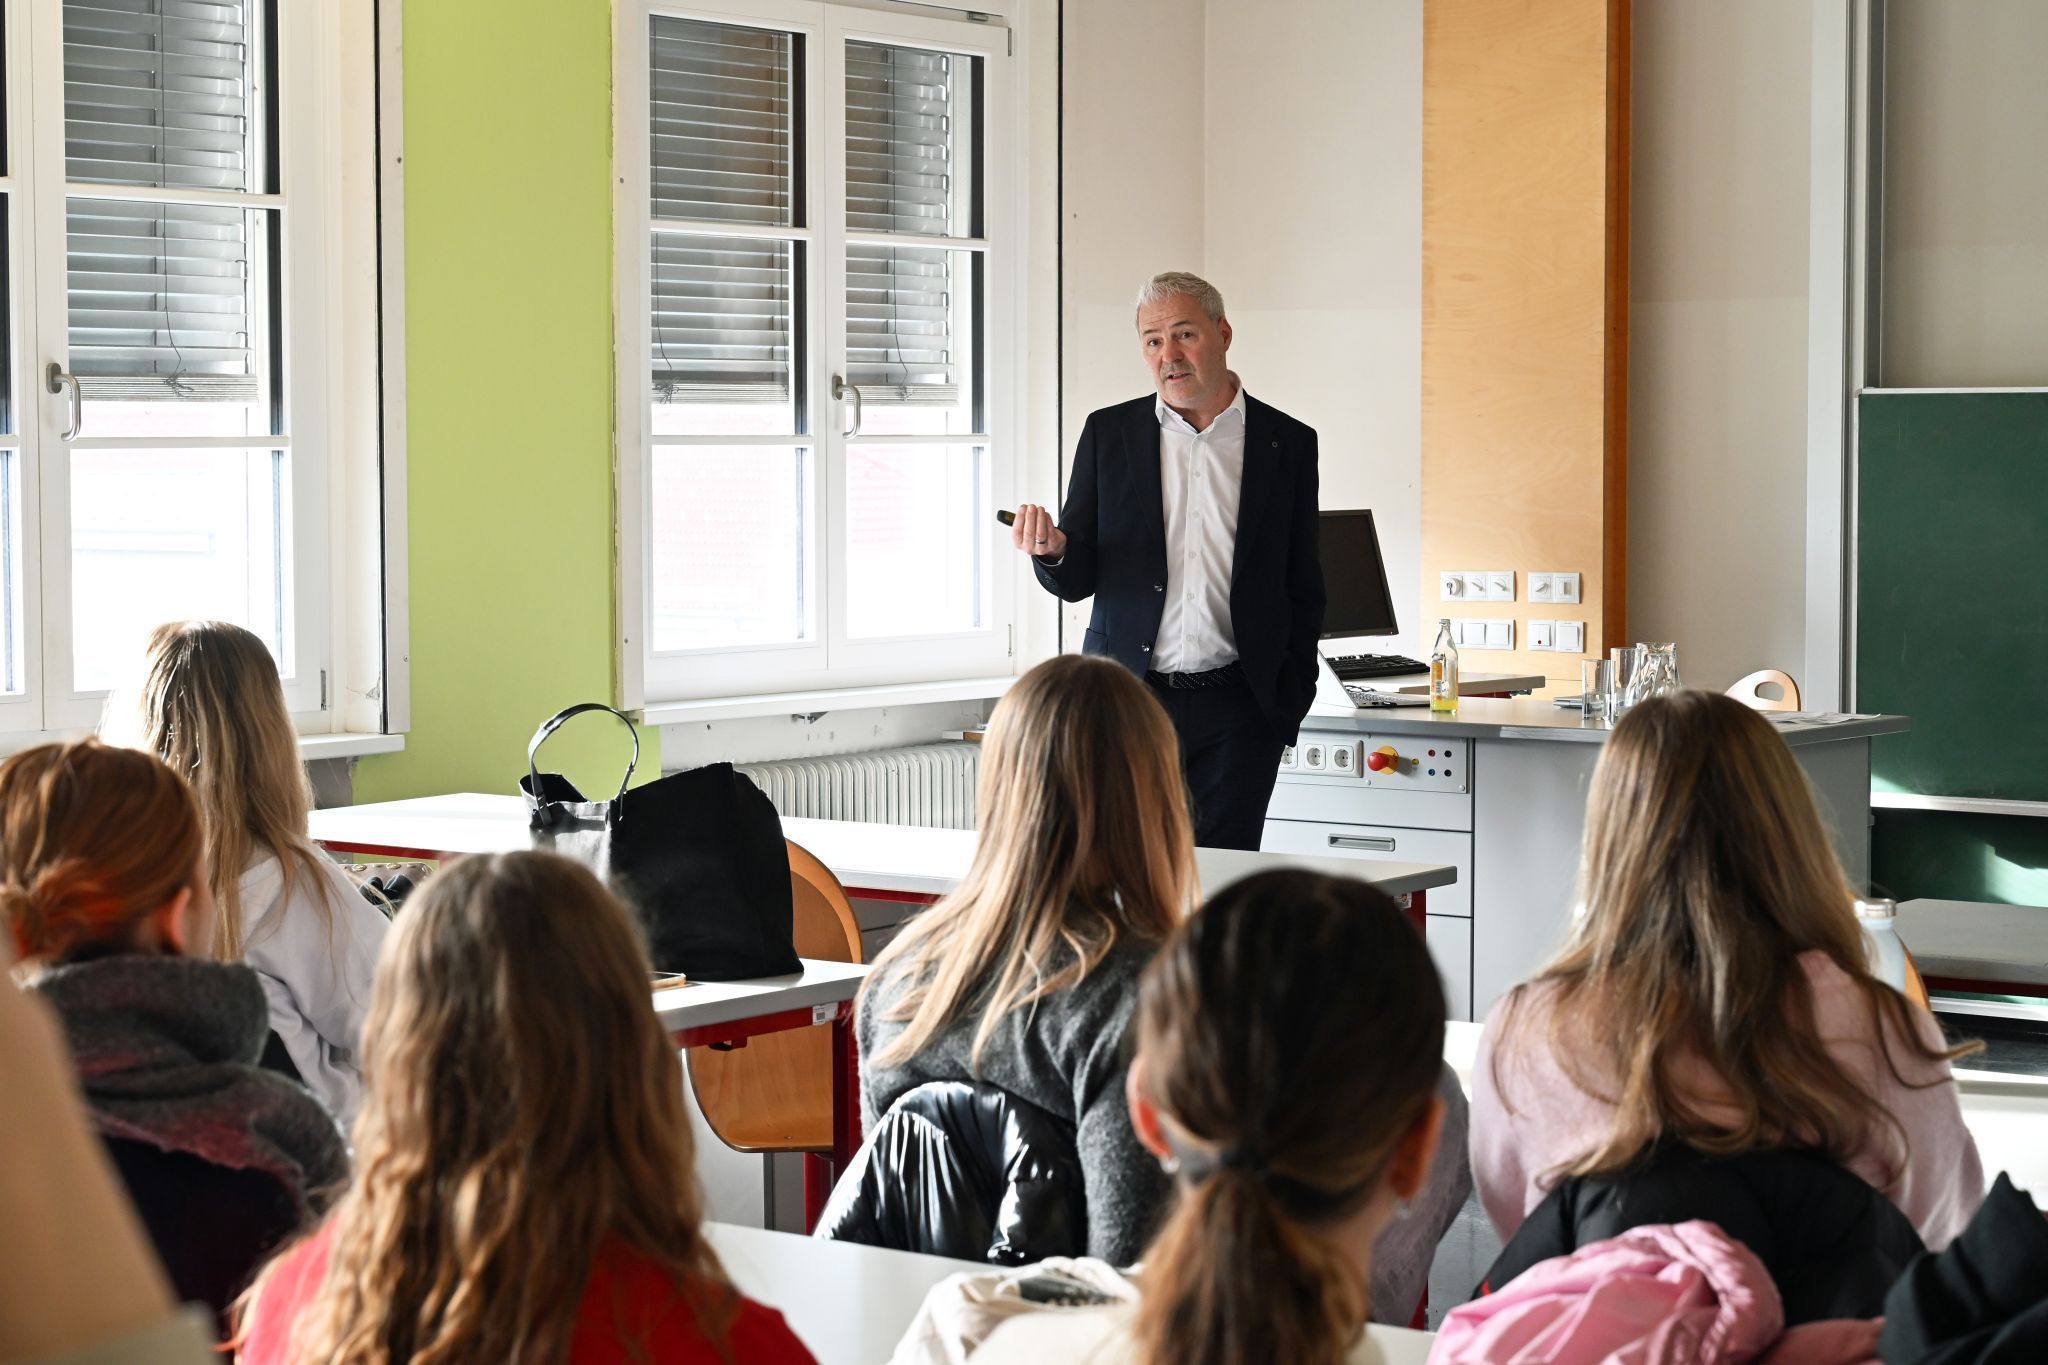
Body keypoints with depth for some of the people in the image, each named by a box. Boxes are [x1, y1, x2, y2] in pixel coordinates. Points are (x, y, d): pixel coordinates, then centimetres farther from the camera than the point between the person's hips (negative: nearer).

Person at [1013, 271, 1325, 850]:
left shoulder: (1287, 444, 5)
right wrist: (1053, 549, -15)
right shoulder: (1108, 434, 6)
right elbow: (1076, 580, 7)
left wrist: (1291, 696, 4)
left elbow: (1304, 587, 10)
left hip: (1237, 712, 0)